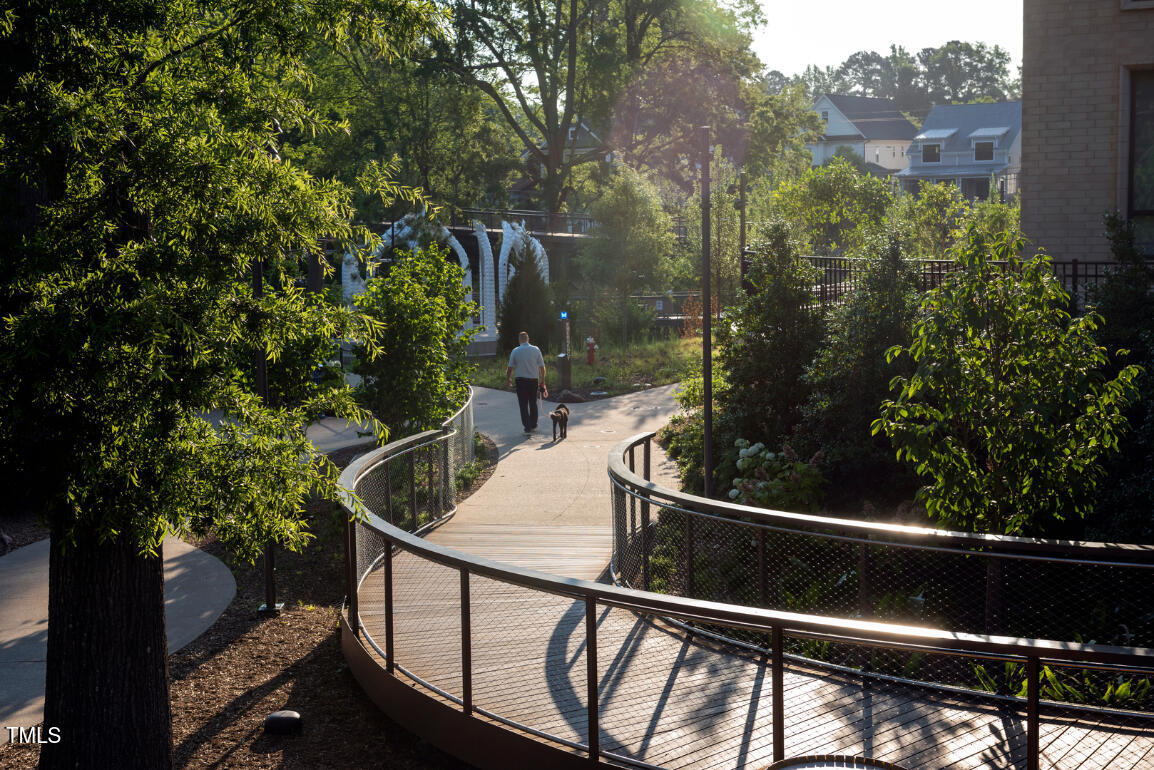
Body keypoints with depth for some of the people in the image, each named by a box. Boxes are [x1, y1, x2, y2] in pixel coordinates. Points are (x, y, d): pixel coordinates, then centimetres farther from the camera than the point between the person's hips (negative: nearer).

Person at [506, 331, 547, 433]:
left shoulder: (515, 351, -4)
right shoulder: (536, 350, 0)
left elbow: (510, 368, -2)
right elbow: (542, 367, 1)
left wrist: (508, 379, 13)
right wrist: (542, 380, 9)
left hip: (521, 380, -2)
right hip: (534, 380, 2)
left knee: (523, 404, 3)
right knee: (533, 403, 17)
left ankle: (527, 426, -3)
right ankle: (533, 425, 24)